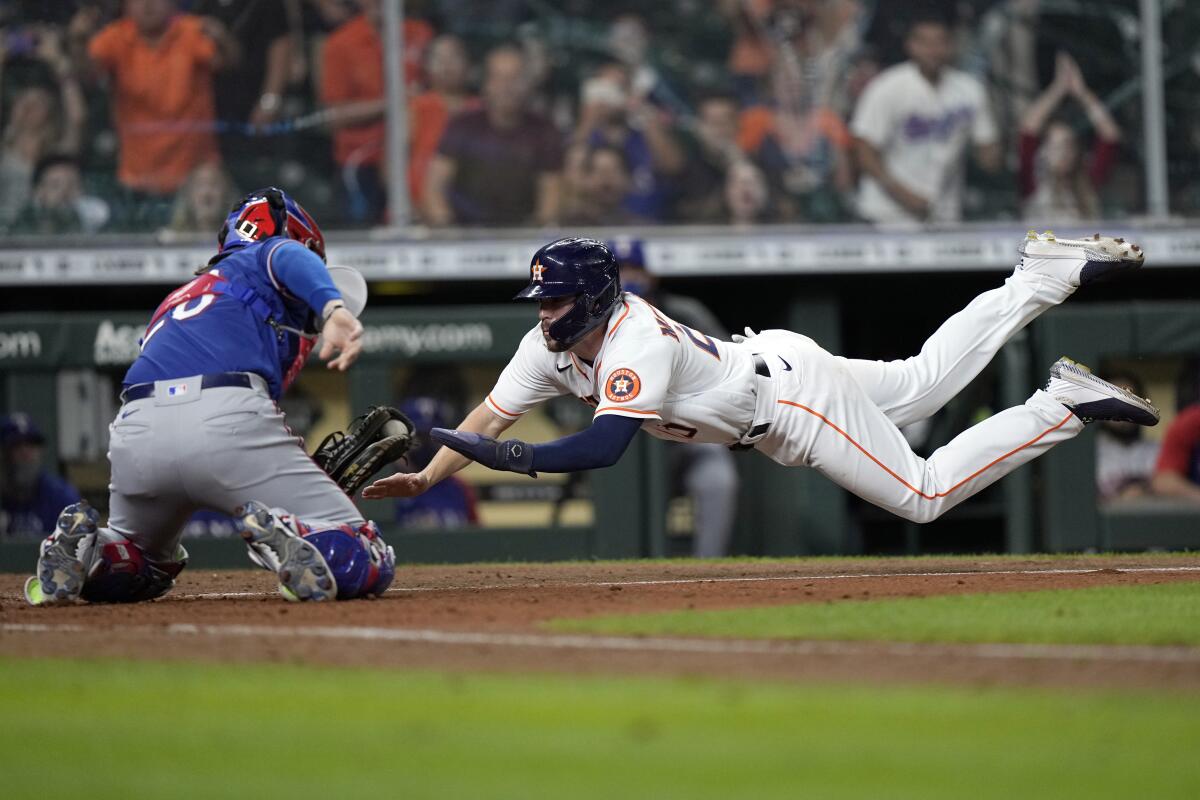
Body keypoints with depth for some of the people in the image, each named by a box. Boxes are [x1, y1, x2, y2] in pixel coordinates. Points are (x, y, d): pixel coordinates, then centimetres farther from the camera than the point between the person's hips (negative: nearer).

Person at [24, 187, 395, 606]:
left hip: (136, 430, 6)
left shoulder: (175, 300, 39)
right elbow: (289, 259, -3)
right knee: (368, 568, -3)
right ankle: (287, 536, -32)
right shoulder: (260, 260, 22)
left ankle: (84, 546, 1)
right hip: (228, 417, -6)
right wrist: (333, 307, -24)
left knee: (141, 568, 33)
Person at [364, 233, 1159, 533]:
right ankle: (1045, 276, 32)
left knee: (926, 495, -8)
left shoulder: (634, 344, -35)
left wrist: (511, 456, -49)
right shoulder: (551, 344, -10)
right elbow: (491, 415, -9)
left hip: (793, 394, -8)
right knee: (927, 380, 23)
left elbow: (605, 446, -45)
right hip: (763, 367, 8)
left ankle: (1064, 407, -1)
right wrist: (427, 476, -21)